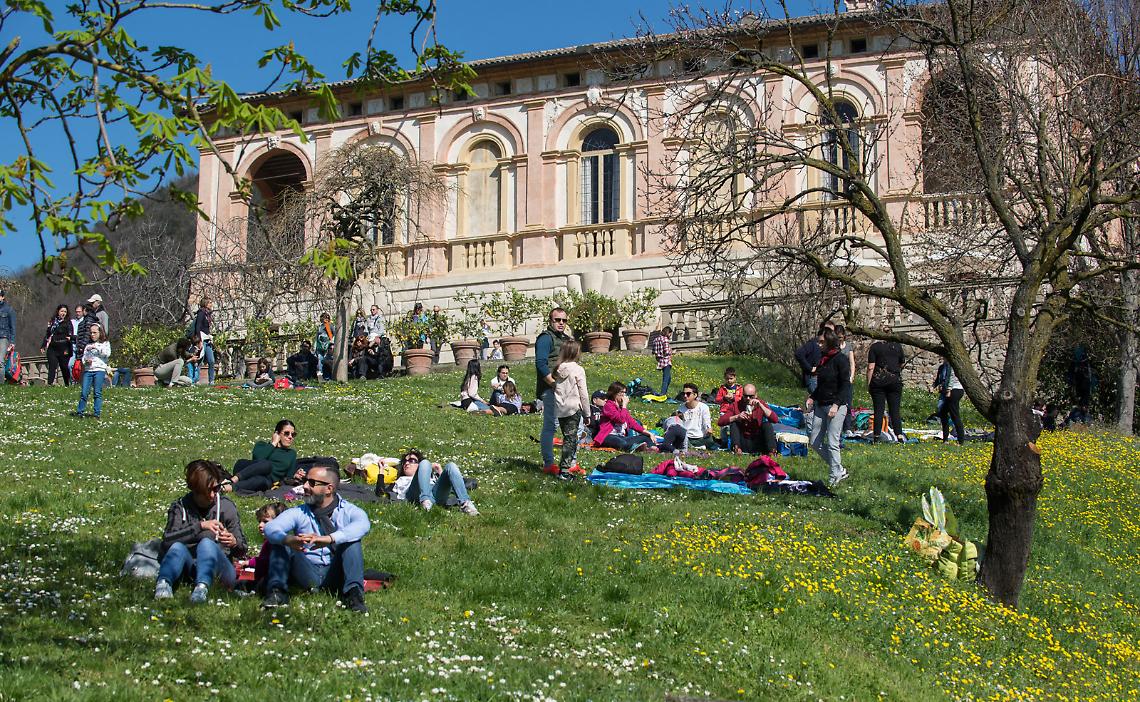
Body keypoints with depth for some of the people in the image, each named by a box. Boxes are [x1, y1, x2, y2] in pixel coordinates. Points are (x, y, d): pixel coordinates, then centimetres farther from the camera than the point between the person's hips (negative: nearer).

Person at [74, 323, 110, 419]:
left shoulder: (105, 343, 9)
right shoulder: (88, 345, 20)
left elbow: (107, 353, -8)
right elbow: (84, 356, 17)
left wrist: (96, 347, -13)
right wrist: (86, 361, -6)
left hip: (100, 370, -3)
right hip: (88, 370, 3)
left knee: (98, 392, -5)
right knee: (84, 392, -3)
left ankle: (97, 413, -2)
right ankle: (80, 411, 6)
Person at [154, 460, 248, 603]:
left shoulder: (226, 506, 5)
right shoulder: (180, 506, 6)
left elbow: (241, 552, 6)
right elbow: (168, 540, -11)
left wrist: (234, 543, -19)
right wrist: (200, 526, -22)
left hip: (218, 568, -1)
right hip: (188, 569, 1)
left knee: (207, 543, -29)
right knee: (177, 546, -27)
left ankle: (202, 586, -55)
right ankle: (164, 583, -51)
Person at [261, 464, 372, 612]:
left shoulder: (348, 511, -1)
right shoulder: (299, 513, 6)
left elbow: (363, 524, -25)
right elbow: (270, 528, -12)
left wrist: (329, 538, -42)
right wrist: (289, 539, -38)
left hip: (336, 576, -2)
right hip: (308, 576, 2)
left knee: (351, 539, -23)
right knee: (279, 540, -11)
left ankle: (353, 593, -34)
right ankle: (277, 591, -25)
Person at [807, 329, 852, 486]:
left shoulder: (840, 359, -9)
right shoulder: (823, 359, 14)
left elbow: (845, 384, -13)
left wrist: (836, 405, -20)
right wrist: (812, 397, 7)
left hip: (836, 406, -8)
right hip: (821, 406, 8)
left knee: (832, 443, -8)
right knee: (815, 443, 6)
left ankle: (834, 477, 3)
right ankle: (839, 471, 16)